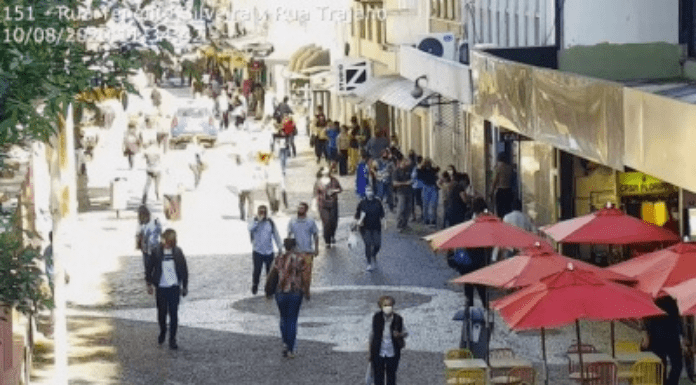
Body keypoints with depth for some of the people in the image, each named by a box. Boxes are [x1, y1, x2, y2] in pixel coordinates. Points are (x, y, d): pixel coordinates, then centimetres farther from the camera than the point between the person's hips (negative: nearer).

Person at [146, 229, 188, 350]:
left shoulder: (178, 252, -2)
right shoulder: (157, 252, -5)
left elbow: (184, 269, 6)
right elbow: (150, 268, 4)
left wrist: (185, 286, 7)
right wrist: (149, 284, 3)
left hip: (174, 287, 0)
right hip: (161, 287, 0)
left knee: (174, 313, -3)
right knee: (162, 312, 11)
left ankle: (172, 339, 5)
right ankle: (162, 332, 38)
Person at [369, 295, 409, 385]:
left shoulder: (398, 319, -10)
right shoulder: (376, 318, -7)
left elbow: (405, 332, 5)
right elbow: (372, 334, 4)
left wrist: (400, 335, -20)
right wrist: (370, 353, 8)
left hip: (392, 354, 0)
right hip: (378, 354, 0)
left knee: (391, 378, 12)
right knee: (378, 378, 8)